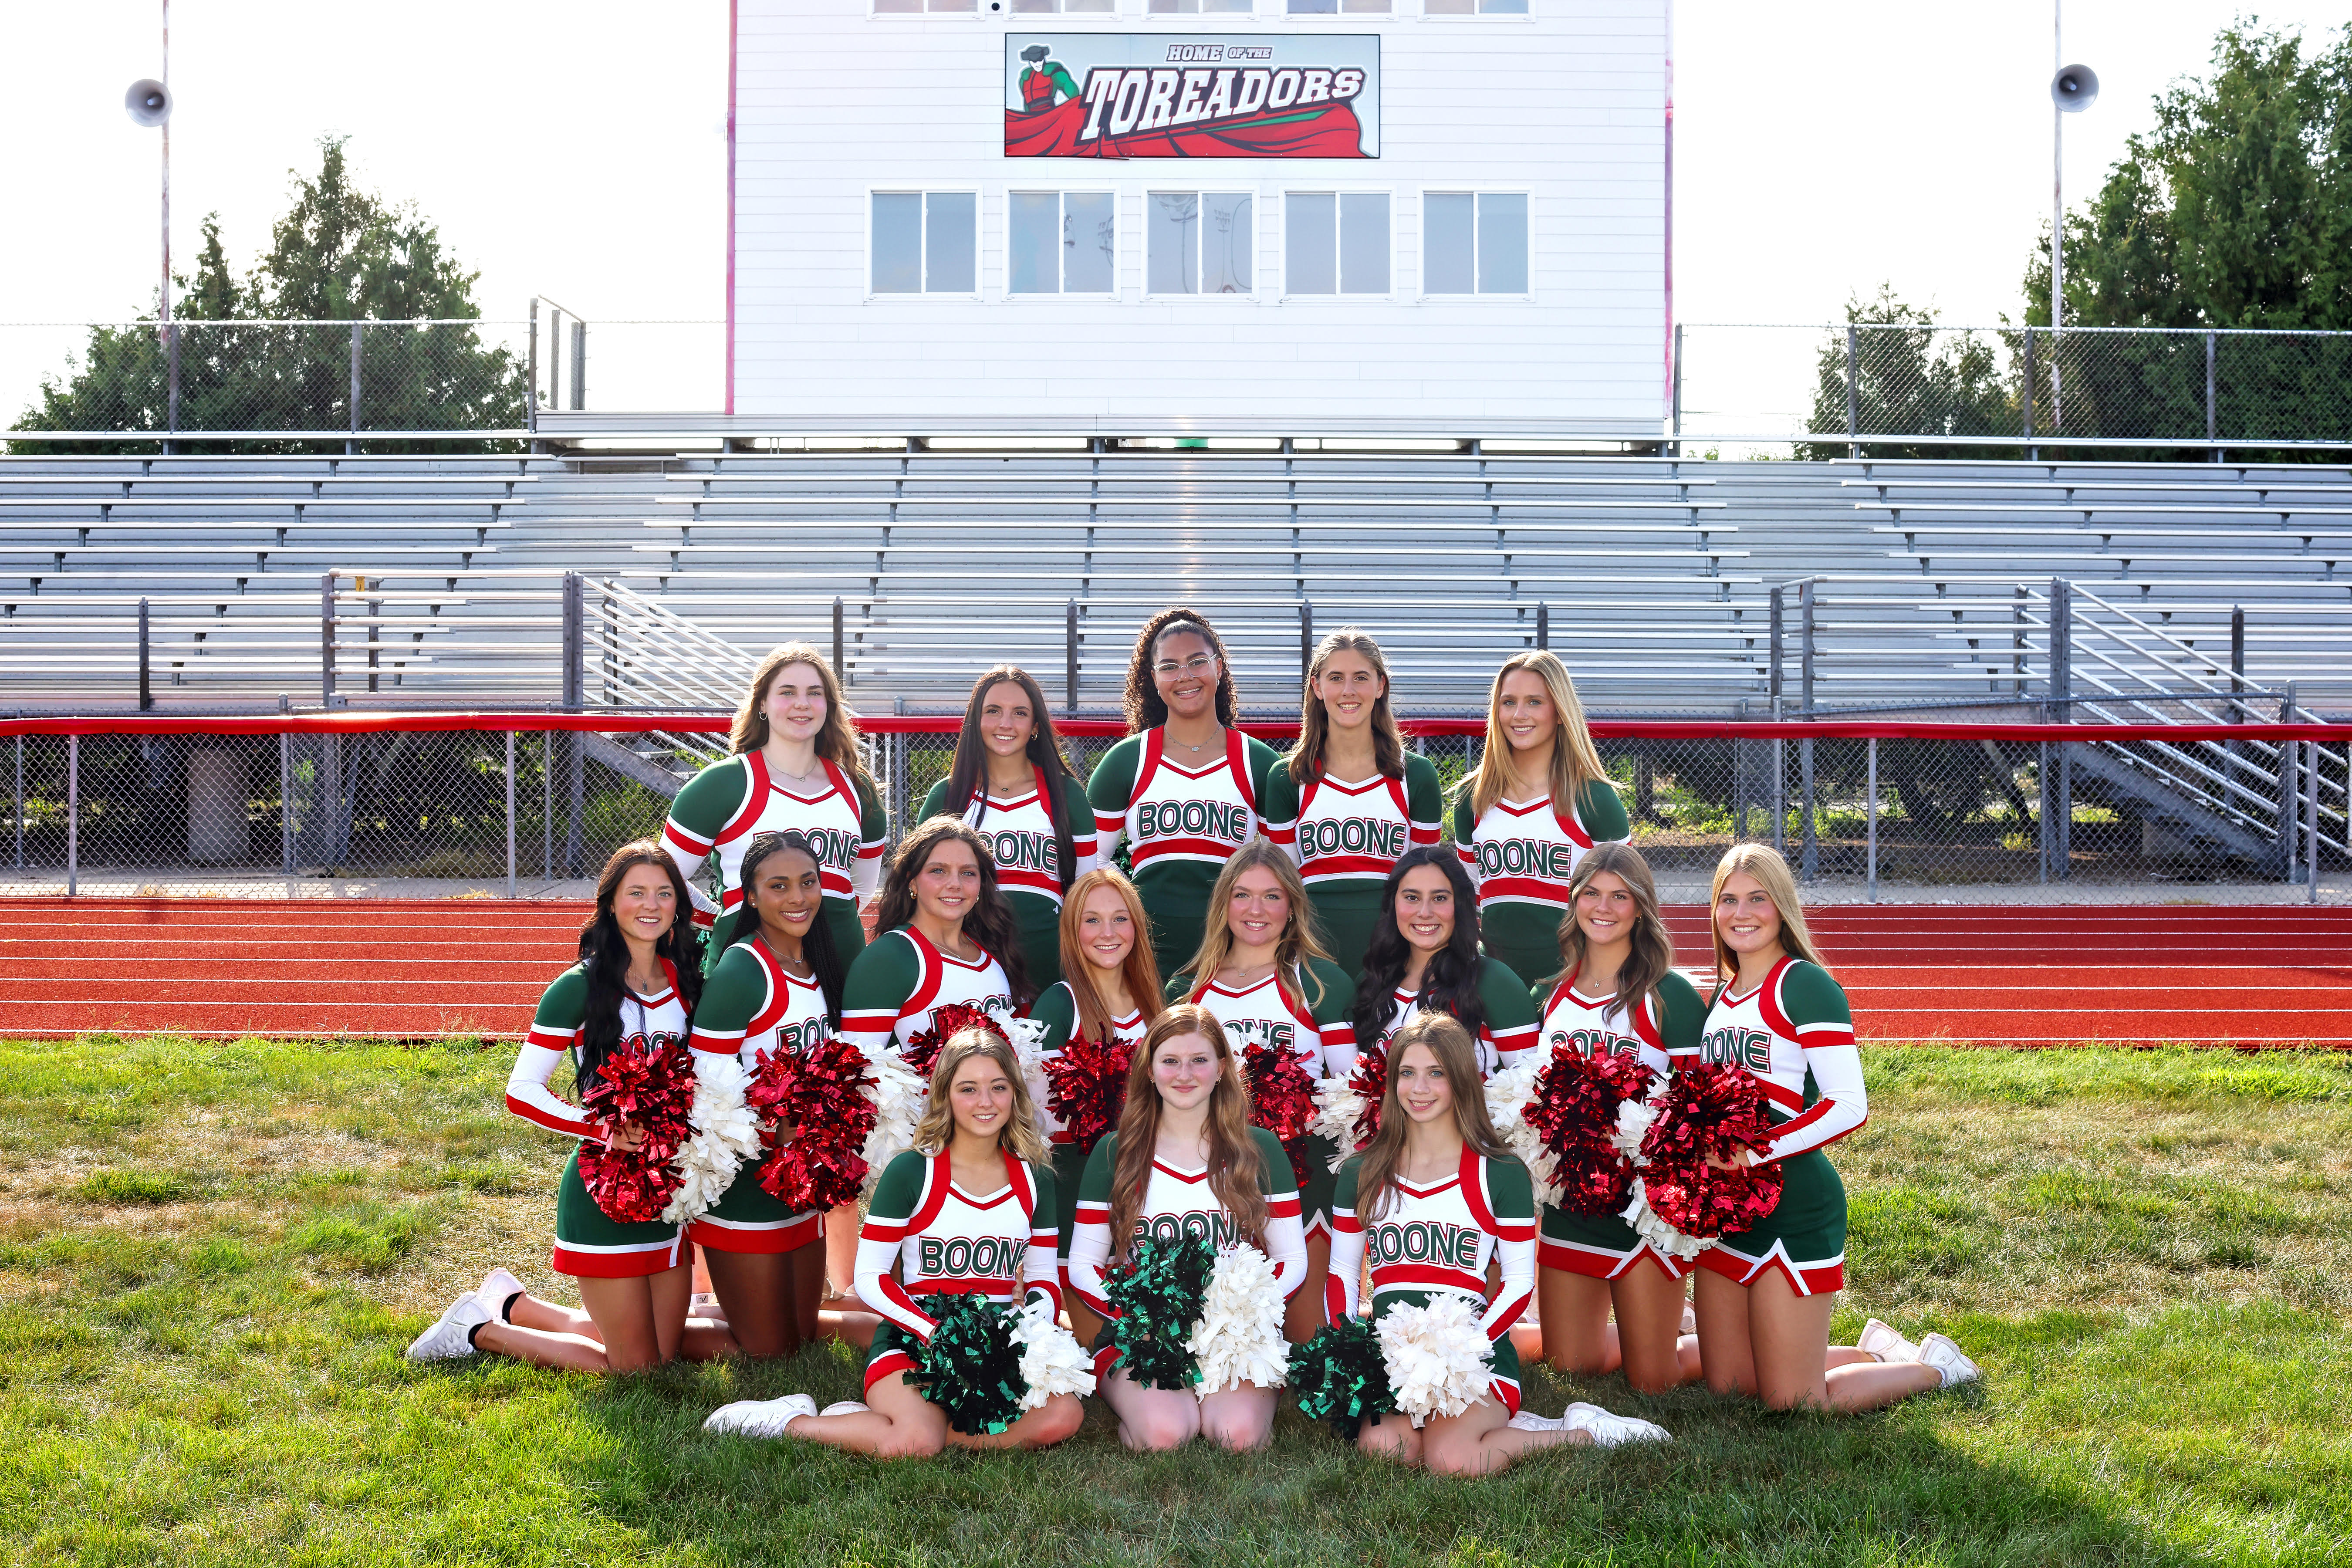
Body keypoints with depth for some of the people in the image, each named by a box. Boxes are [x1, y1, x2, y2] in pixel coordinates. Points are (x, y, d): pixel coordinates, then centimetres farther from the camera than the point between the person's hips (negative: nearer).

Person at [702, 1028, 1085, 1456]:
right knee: (917, 1442, -36)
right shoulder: (910, 1172, -3)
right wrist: (937, 1331, -18)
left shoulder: (1036, 1180, 9)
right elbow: (870, 1279, -4)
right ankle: (791, 1420, -6)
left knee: (1062, 1417, -27)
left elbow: (1044, 1278, 14)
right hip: (909, 1344, -5)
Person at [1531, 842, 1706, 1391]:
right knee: (1573, 1367, 10)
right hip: (1568, 1198, 5)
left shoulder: (1670, 997, -6)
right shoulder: (1550, 996, 9)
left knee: (1652, 1381, 1)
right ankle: (1662, 1324, 37)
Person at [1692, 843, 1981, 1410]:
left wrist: (1755, 1150, -23)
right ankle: (1877, 1351, 31)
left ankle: (1934, 1366, 20)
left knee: (1792, 1405, -3)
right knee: (1726, 1384, 12)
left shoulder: (1803, 983, -10)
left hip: (1793, 1204, -8)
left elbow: (1849, 1106, -19)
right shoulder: (1723, 993, 14)